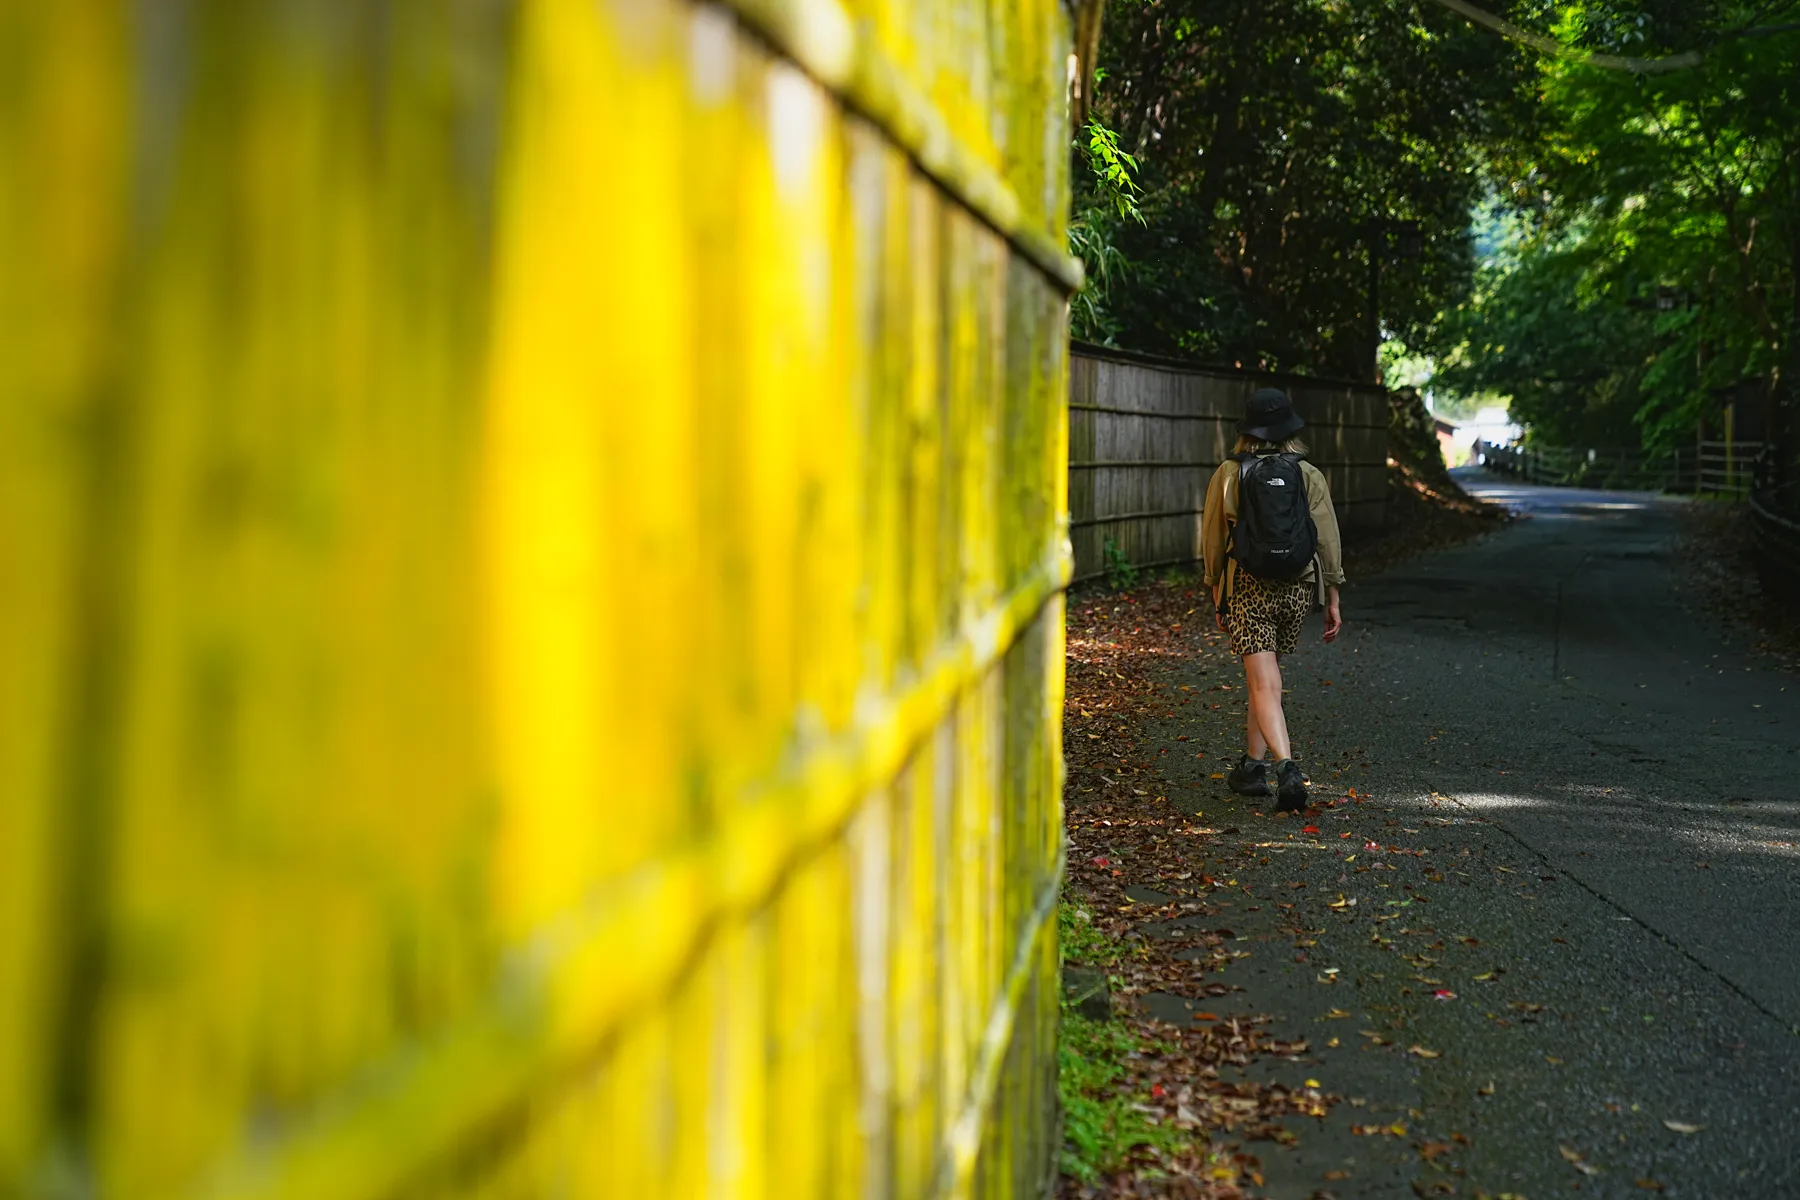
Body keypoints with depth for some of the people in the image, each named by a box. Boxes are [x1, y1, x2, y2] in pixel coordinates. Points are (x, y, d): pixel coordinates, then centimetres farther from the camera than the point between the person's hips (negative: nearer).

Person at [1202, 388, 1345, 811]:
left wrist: (1217, 594, 16)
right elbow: (1328, 541, 0)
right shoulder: (1309, 476, 0)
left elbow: (1213, 541, 4)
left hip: (1247, 590, -2)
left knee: (1265, 685, -7)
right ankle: (1252, 765, 26)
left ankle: (1287, 768, -25)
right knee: (1264, 677, 20)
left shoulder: (1227, 475, -2)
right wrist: (1333, 601, 8)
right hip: (1296, 591, 3)